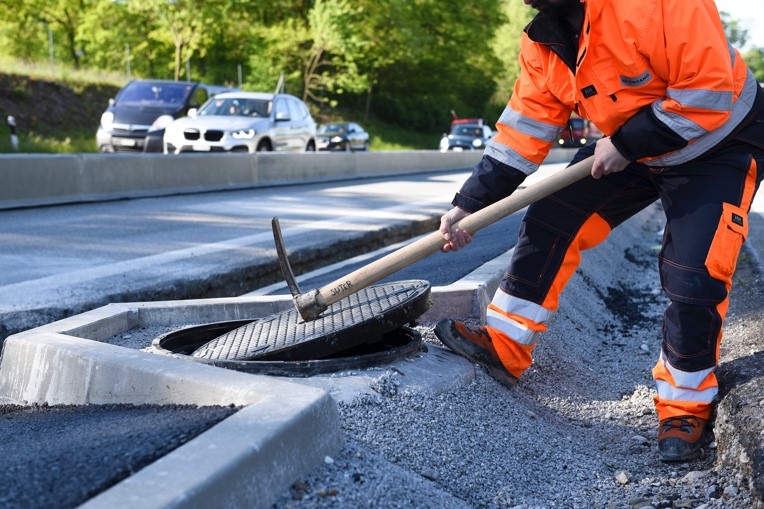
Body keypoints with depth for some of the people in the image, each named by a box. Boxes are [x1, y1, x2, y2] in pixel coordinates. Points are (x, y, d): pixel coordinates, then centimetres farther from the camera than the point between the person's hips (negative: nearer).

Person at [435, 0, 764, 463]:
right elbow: (526, 125, -5)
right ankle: (505, 345, 9)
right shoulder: (545, 40, -9)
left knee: (694, 277, -14)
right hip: (628, 150, 7)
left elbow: (710, 92, -33)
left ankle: (687, 405, 8)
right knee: (552, 222, -2)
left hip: (719, 146, -6)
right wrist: (469, 203, -11)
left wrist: (625, 144, -25)